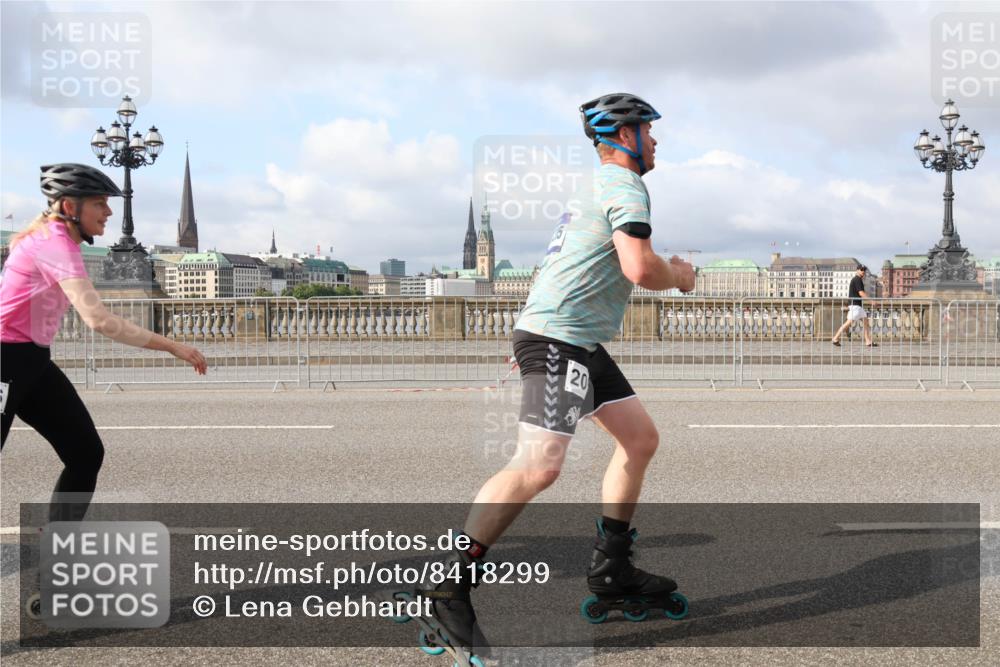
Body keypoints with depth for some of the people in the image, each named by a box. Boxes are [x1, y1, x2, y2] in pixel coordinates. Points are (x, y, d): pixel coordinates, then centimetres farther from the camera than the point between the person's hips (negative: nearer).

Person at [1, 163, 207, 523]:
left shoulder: (52, 239, 8)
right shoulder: (55, 245, -23)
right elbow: (98, 320, -35)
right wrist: (172, 346, -34)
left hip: (32, 361, 10)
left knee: (86, 454, 3)